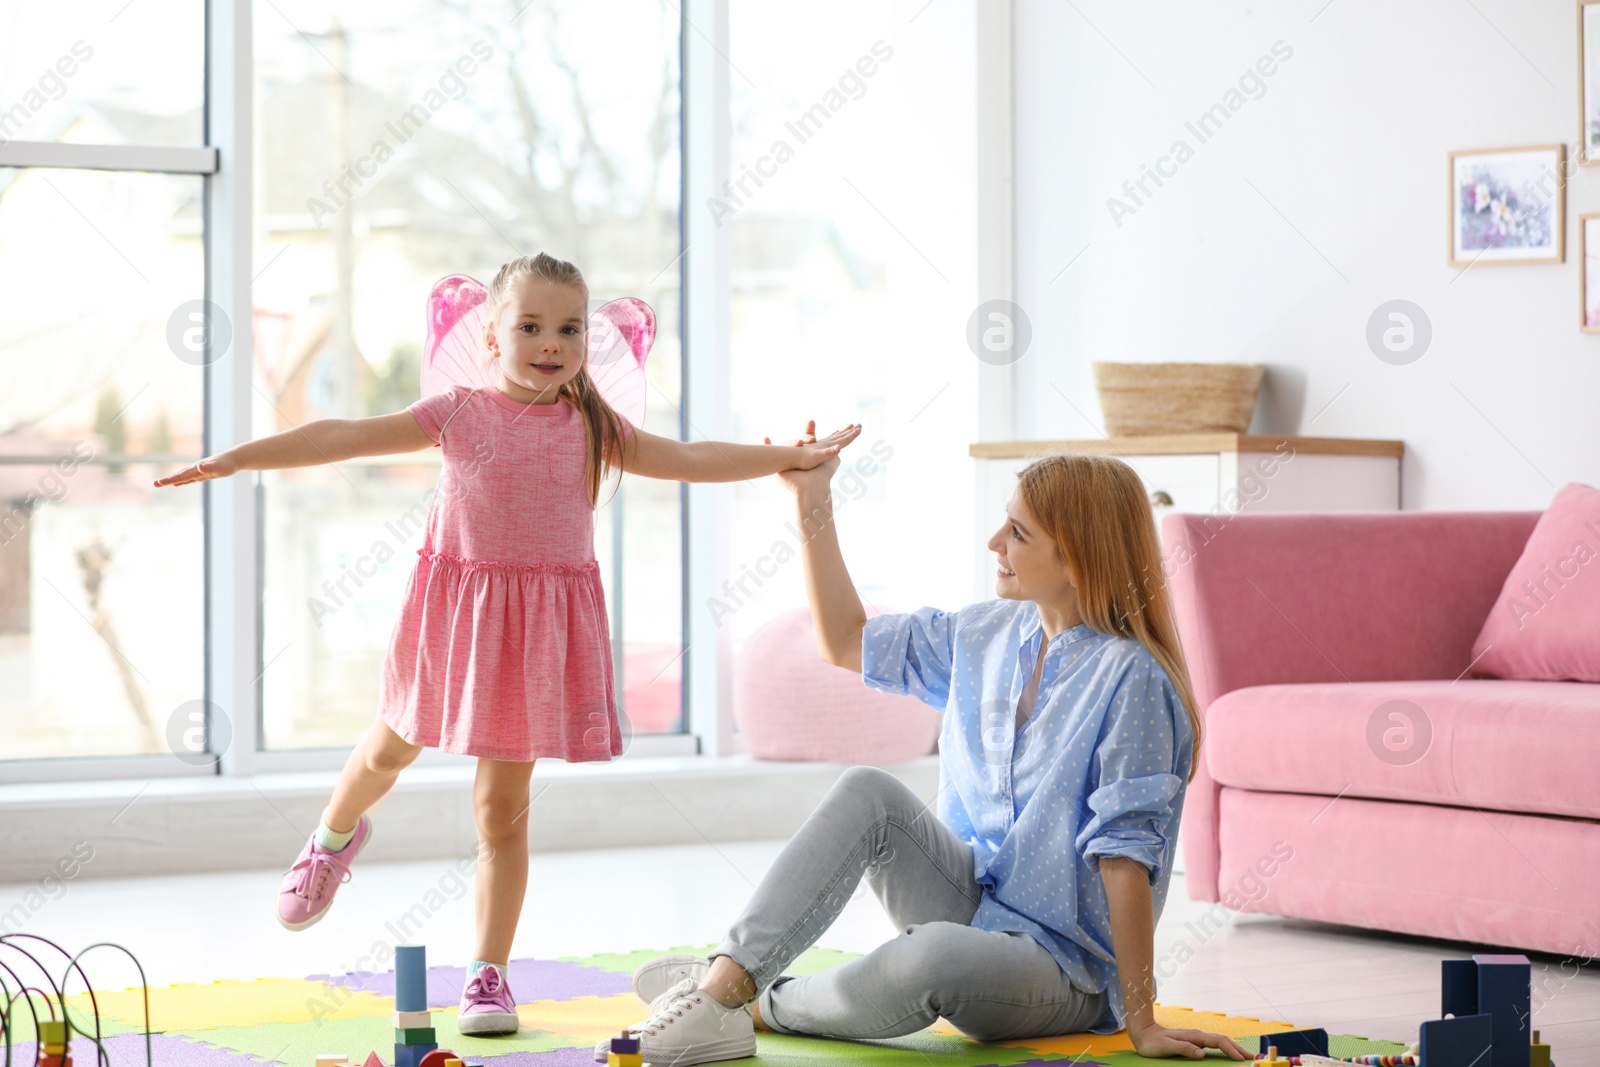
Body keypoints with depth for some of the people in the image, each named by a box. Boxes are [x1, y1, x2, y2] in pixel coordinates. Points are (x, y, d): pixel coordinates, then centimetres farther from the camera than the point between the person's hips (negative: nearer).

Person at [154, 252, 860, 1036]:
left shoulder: (593, 430, 2)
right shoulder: (459, 413, -6)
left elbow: (694, 460, 4)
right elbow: (342, 437, -10)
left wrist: (793, 457, -1)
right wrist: (236, 459, -14)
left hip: (540, 620, 0)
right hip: (458, 605, 0)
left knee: (502, 806, 2)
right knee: (389, 752, 22)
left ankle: (489, 976, 11)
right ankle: (333, 839, 56)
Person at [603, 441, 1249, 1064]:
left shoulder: (1129, 677, -18)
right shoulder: (985, 634, 6)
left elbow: (1126, 854, -20)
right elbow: (846, 641, 19)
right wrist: (812, 500, 12)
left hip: (1062, 967, -7)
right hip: (972, 901, 7)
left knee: (934, 955, -39)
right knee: (868, 792, -16)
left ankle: (764, 1010, -14)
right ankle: (725, 981, -24)